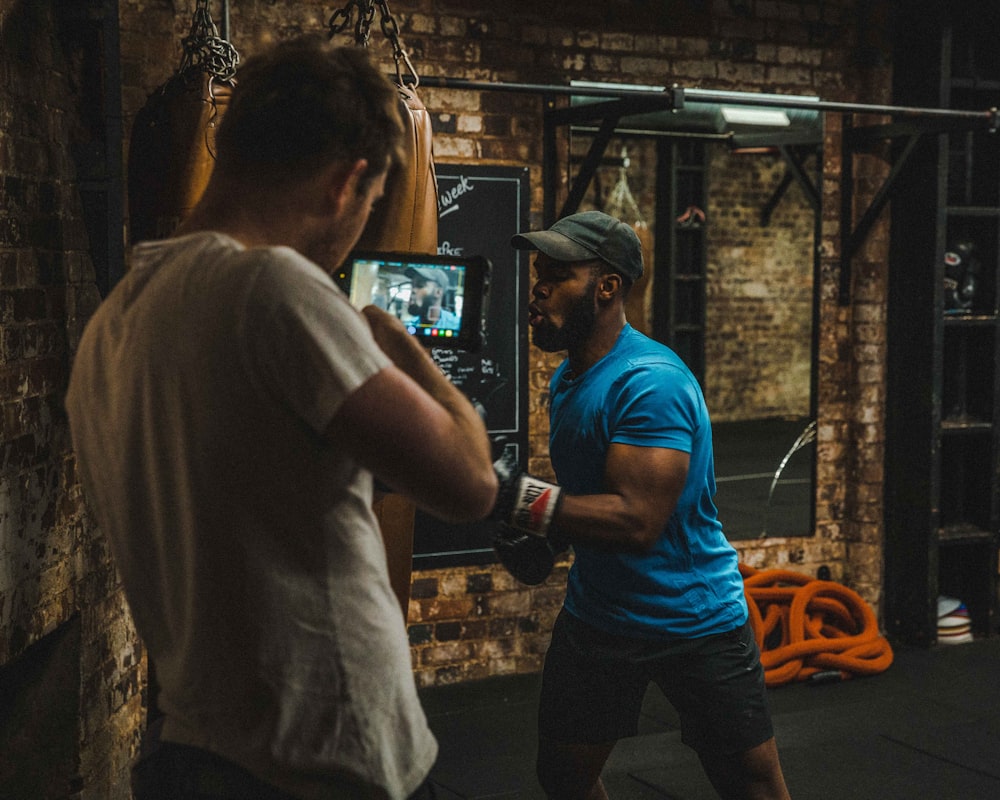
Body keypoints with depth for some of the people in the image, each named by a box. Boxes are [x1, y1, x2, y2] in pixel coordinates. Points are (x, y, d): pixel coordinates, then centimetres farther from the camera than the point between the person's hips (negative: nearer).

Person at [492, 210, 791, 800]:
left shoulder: (651, 381, -24)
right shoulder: (568, 378, 4)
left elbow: (636, 519, -33)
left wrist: (512, 492, -37)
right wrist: (544, 534, -3)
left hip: (692, 617, -7)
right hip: (598, 615, 8)